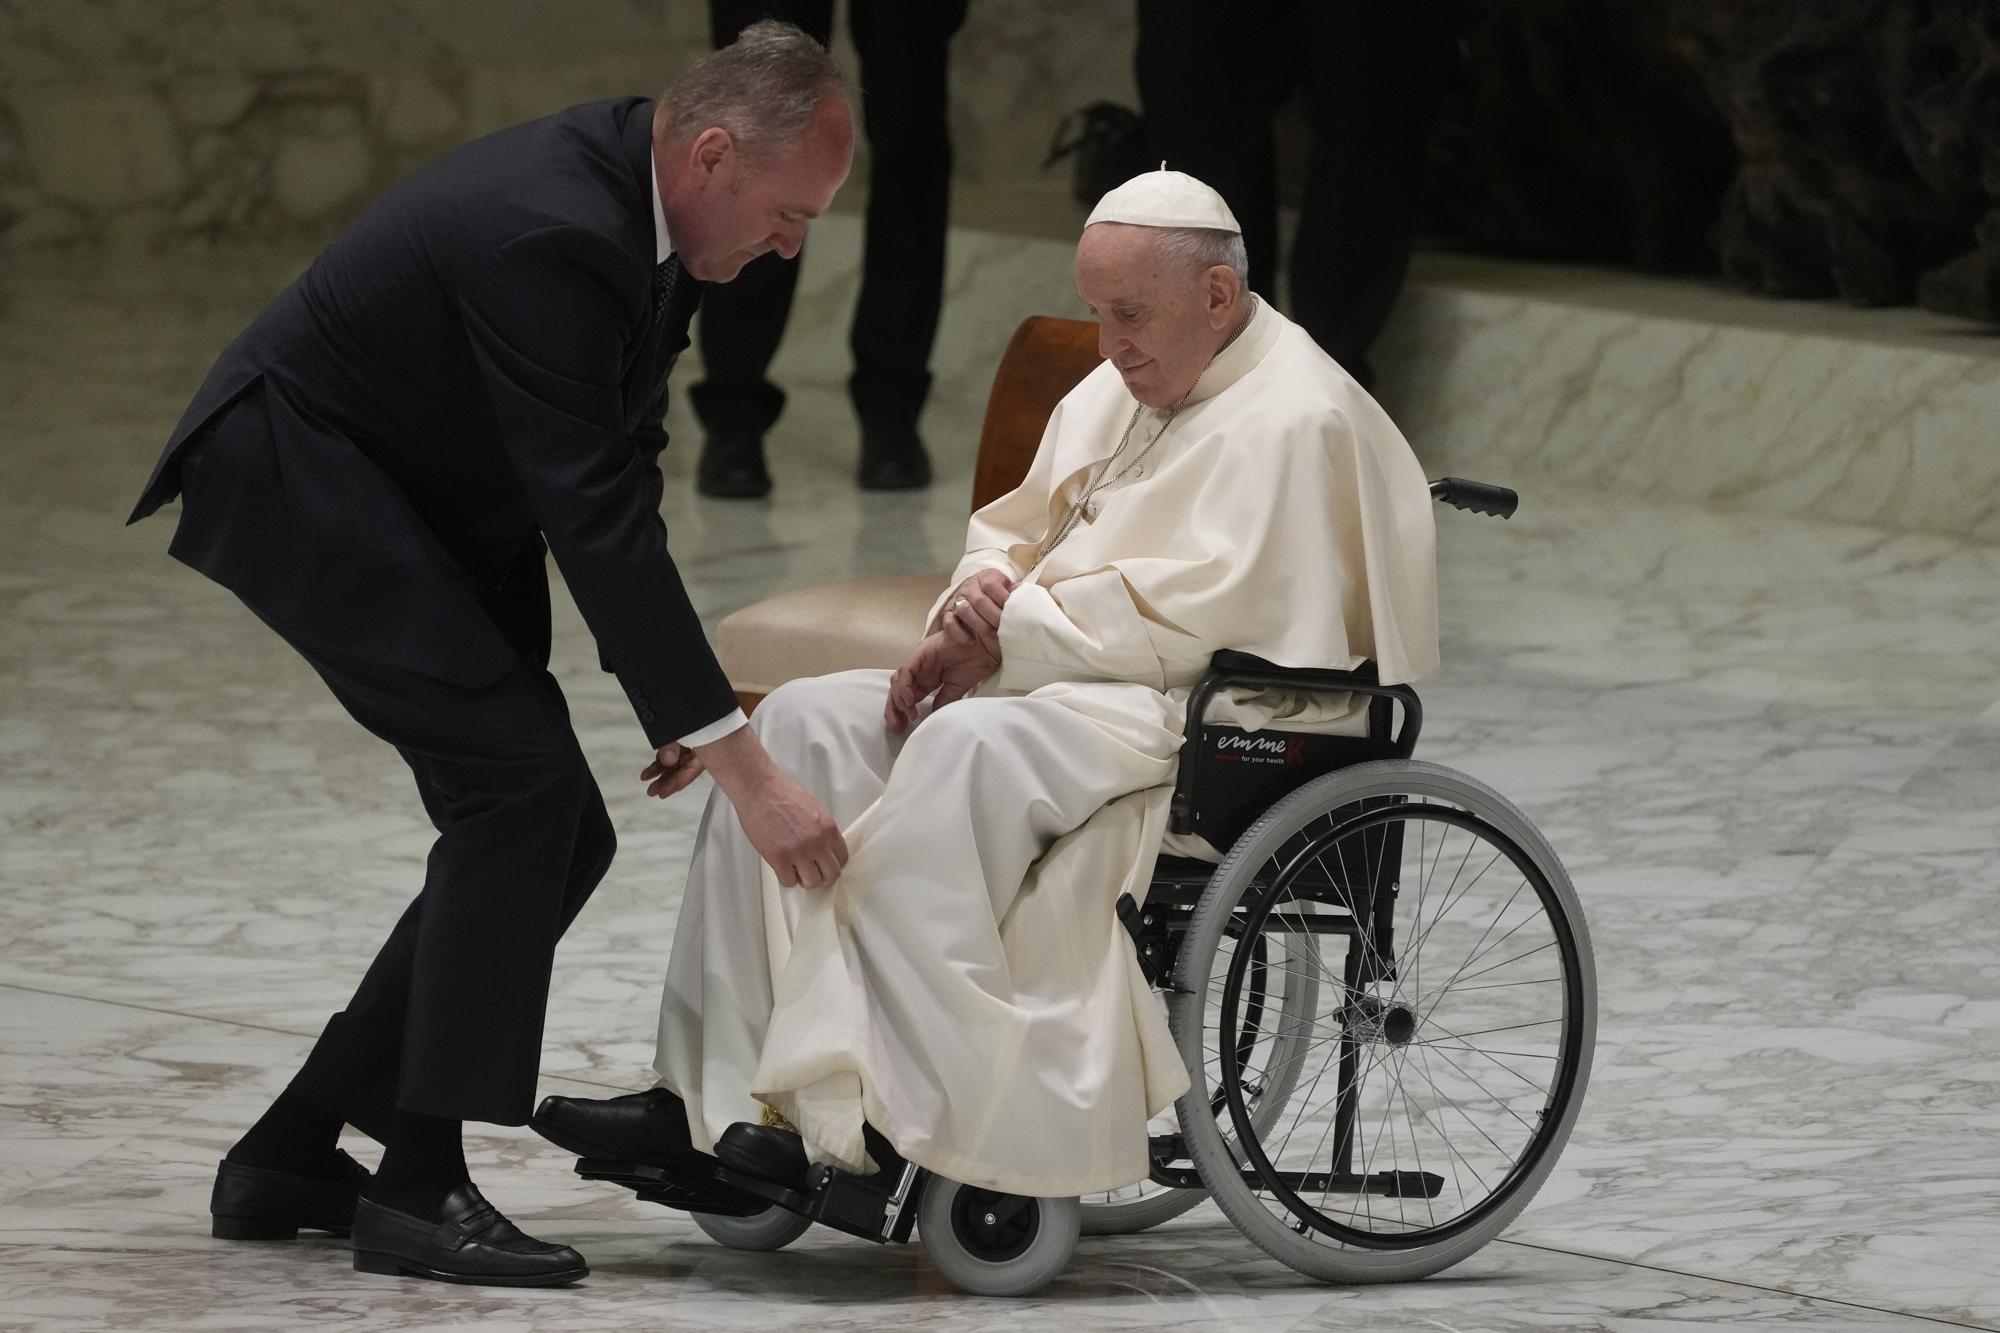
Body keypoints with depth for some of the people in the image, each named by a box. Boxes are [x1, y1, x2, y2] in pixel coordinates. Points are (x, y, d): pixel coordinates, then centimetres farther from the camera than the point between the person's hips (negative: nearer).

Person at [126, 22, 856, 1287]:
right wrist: (743, 765, -36)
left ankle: (293, 1153, 11)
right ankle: (419, 1183, -18)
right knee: (518, 775, -21)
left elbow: (623, 468, 7)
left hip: (424, 497, 10)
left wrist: (677, 696, -3)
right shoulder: (549, 233, -32)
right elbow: (596, 517, -35)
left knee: (556, 836, 4)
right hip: (295, 472, -10)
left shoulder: (638, 199, -2)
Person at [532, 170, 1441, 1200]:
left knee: (970, 748, -36)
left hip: (1195, 721, -10)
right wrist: (978, 599, 1)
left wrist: (1010, 638, -13)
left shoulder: (1293, 420, -11)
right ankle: (706, 1093, -16)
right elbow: (1011, 532, 25)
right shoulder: (1113, 395, 19)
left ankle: (897, 1113, -37)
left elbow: (1196, 611, -20)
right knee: (807, 723, -7)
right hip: (1051, 689, 10)